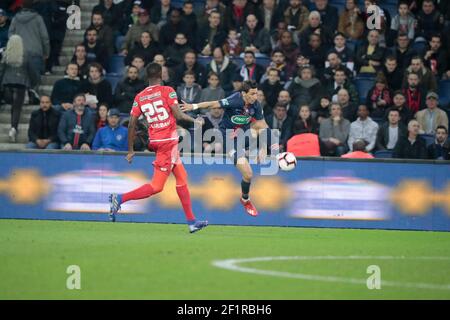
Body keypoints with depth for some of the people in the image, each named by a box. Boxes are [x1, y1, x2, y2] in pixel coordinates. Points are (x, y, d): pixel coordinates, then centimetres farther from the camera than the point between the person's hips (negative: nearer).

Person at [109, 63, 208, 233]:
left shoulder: (139, 97, 5)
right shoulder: (167, 91, -9)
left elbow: (131, 125, 3)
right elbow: (178, 115, -16)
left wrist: (130, 150, 9)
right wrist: (195, 120, 3)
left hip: (155, 141, 7)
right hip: (168, 142, -7)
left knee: (182, 178, 16)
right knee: (156, 186, -6)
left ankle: (191, 221, 18)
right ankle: (120, 198, -15)